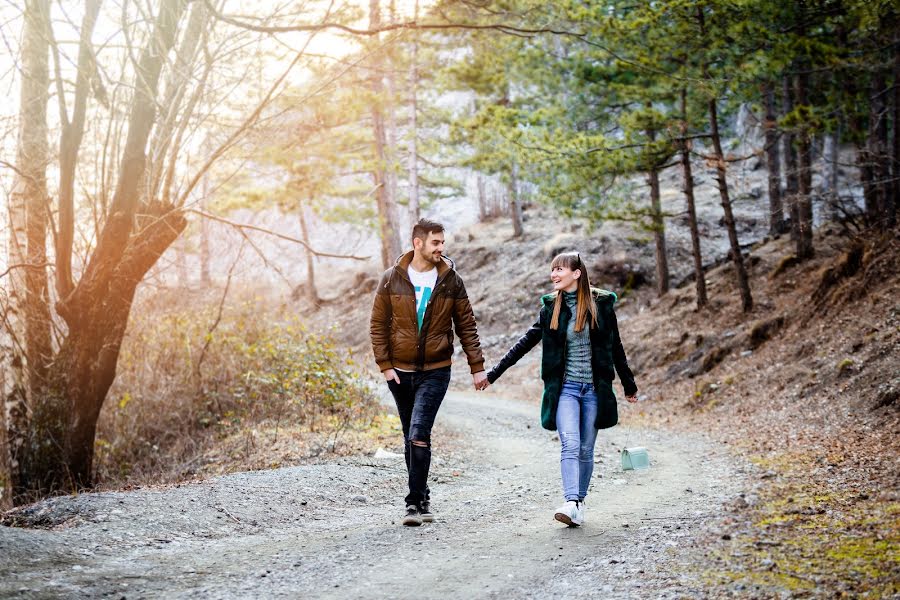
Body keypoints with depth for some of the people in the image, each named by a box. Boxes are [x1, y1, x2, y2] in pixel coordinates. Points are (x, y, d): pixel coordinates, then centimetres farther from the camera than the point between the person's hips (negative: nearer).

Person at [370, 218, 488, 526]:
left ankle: (416, 502, -11)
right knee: (411, 438, 11)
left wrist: (477, 366, 1)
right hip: (400, 372, 2)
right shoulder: (392, 279, -1)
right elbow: (378, 325, 2)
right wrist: (385, 365, -5)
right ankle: (422, 498, 24)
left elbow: (466, 326, 4)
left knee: (419, 434, -15)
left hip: (435, 371, -2)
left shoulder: (450, 280, 0)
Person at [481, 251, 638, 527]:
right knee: (570, 445, -17)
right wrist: (493, 374, 7)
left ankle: (579, 502, 17)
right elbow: (525, 343, 8)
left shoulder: (601, 304, 0)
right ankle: (572, 504, -25)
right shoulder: (551, 308, 3)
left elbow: (615, 347, 9)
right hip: (565, 388, 0)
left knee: (586, 450, 5)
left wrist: (629, 385, 17)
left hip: (594, 389, 0)